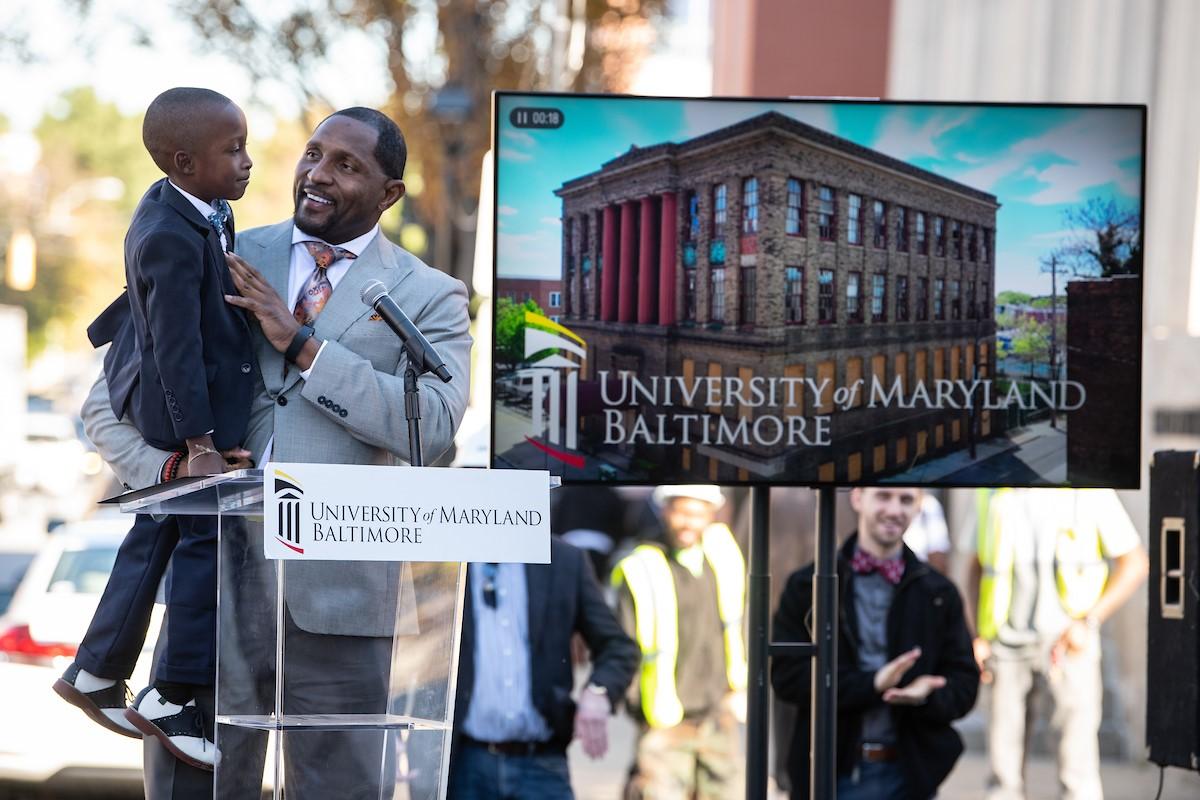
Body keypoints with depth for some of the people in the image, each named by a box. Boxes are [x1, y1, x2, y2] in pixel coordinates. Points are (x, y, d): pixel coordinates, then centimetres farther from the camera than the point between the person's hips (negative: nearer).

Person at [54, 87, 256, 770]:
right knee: (207, 541, -3)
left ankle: (98, 672, 30)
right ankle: (174, 699, 5)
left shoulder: (178, 206, 4)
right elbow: (178, 349, -25)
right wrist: (199, 444, -24)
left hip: (166, 408, 10)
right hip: (188, 409, -10)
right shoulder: (173, 239, -26)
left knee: (157, 535, 18)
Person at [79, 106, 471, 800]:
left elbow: (434, 425, -13)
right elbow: (111, 402, 10)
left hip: (337, 587, -2)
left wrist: (302, 343, -15)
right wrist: (169, 469, -11)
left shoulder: (429, 297, 5)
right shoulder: (225, 261, 11)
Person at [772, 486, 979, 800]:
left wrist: (924, 695, -18)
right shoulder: (807, 586, 3)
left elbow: (963, 684, 6)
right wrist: (871, 685, -18)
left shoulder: (939, 594, 8)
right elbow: (786, 674, -6)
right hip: (831, 773, -1)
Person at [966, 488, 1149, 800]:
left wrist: (1088, 621, -12)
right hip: (1007, 641, 3)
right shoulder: (993, 493, 4)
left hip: (1068, 640, -3)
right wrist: (978, 634, 6)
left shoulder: (1088, 491, -6)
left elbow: (1136, 562, -4)